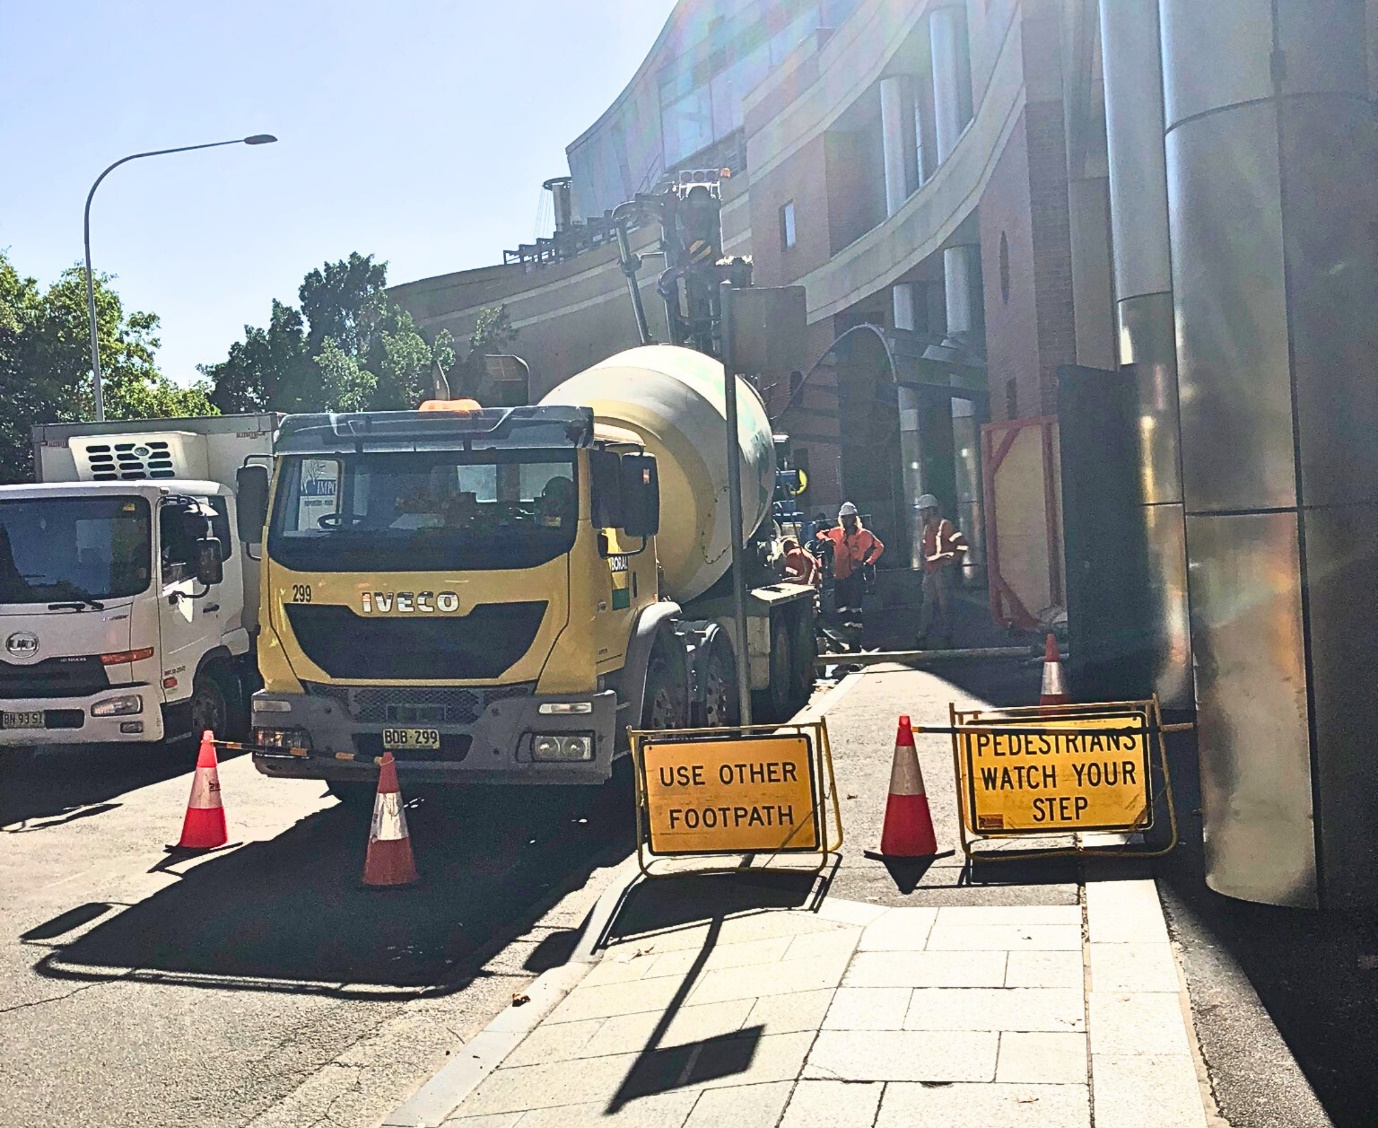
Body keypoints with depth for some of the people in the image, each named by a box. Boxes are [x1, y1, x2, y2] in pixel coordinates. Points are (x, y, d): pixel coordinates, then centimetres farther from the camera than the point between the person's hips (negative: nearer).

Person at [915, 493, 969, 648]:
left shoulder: (944, 525, -9)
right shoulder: (927, 528, 17)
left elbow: (962, 544, -12)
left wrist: (953, 560, -12)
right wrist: (925, 566, 16)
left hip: (943, 570, -8)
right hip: (929, 571, 8)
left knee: (944, 604, -5)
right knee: (928, 603, 6)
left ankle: (947, 636, 0)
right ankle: (922, 636, 6)